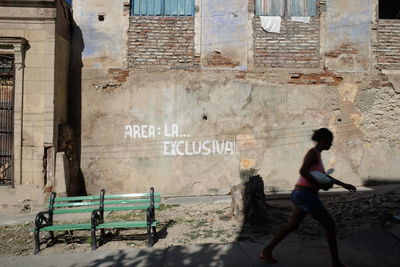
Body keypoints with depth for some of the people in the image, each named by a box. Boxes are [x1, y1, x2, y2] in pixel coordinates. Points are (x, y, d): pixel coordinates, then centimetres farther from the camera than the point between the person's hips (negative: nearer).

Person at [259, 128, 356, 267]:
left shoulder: (316, 155, 19)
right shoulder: (313, 152, -13)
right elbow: (303, 171, -28)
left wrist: (343, 184, 29)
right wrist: (320, 185, -17)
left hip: (301, 195, 10)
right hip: (306, 196, -10)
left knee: (291, 226, 17)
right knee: (330, 225, 2)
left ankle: (266, 251, 22)